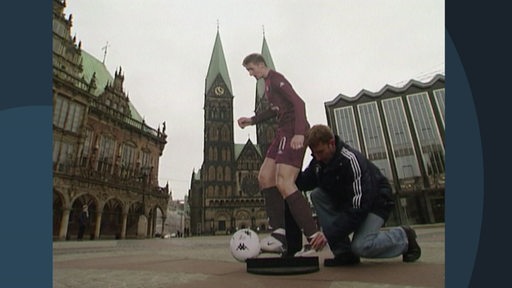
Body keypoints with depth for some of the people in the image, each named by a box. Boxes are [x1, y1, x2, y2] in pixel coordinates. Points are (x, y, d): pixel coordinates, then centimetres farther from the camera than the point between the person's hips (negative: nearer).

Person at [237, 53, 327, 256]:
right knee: (265, 177, 3)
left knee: (283, 183, -19)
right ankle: (279, 234, -1)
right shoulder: (268, 83, 24)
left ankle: (315, 237, -13)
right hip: (284, 132, 10)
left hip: (293, 132, -10)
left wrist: (299, 132, -29)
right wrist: (251, 120, 29)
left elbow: (298, 103, -17)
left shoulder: (275, 78, -5)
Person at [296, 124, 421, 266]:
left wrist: (329, 234, -34)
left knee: (360, 246, -28)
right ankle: (343, 253, -10)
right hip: (346, 200, 7)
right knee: (317, 195, -17)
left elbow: (358, 209, -32)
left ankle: (404, 236, 5)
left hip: (376, 201, -7)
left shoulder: (352, 160, -32)